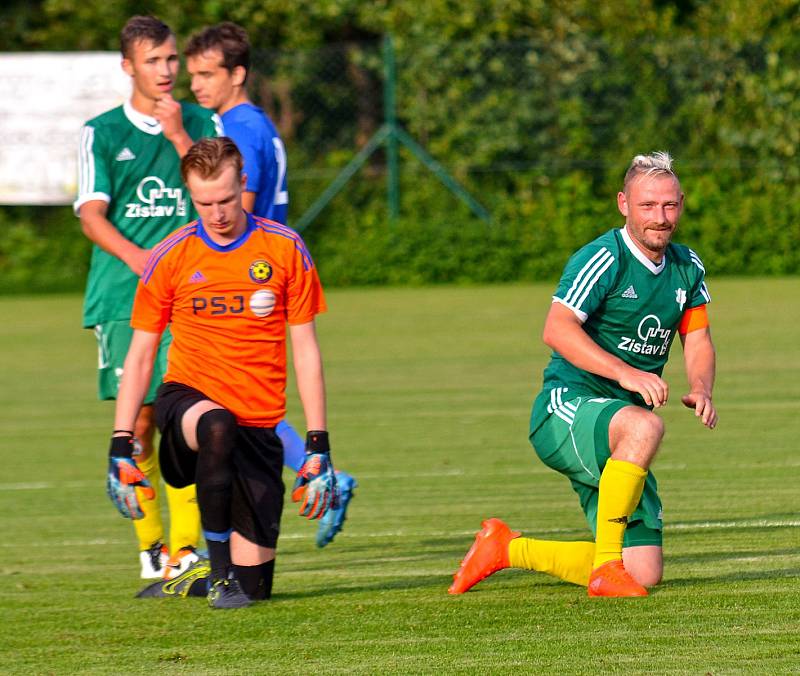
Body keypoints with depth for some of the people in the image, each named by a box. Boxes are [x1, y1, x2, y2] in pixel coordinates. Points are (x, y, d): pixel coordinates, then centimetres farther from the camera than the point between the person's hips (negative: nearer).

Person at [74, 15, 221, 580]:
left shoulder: (203, 125, 11)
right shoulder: (102, 132, 7)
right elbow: (92, 214, -1)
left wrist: (178, 136, -8)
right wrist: (137, 258, -18)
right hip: (124, 299, 0)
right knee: (138, 421, -2)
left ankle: (184, 548, -11)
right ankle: (149, 543, 10)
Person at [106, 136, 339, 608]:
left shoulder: (285, 249, 0)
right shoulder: (171, 258, 0)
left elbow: (306, 352, 3)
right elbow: (140, 356, 6)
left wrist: (318, 447, -4)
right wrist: (120, 449, -2)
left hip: (258, 423, 1)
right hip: (186, 397, -1)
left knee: (254, 585, -5)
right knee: (218, 427, -41)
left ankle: (233, 580, 32)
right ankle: (217, 560, -25)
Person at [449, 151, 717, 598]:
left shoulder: (688, 268, 10)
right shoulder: (604, 259, -13)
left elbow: (698, 340, 11)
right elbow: (557, 330, -24)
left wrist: (701, 390, -12)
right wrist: (625, 373, -35)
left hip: (615, 448, 7)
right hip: (565, 408, -7)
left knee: (645, 574, 0)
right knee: (644, 426, -41)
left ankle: (508, 549, 21)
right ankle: (606, 563, -32)